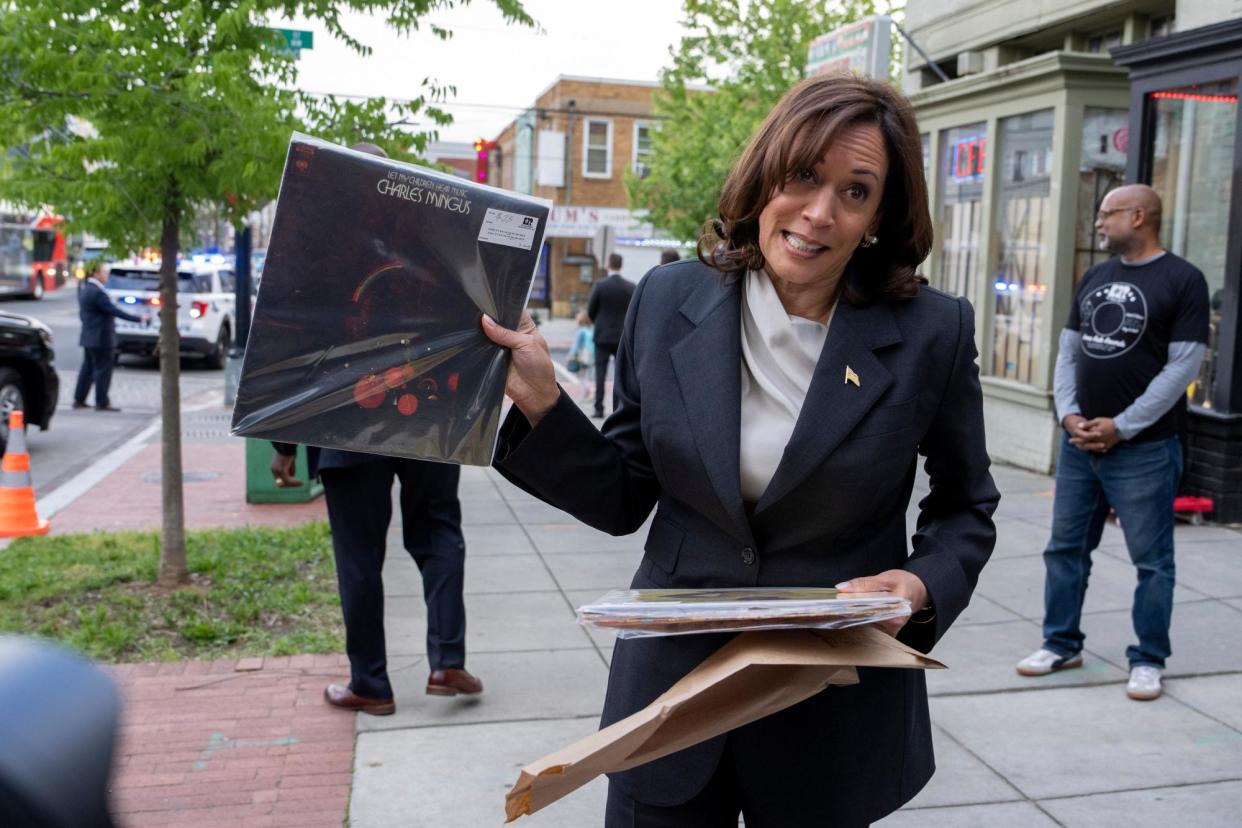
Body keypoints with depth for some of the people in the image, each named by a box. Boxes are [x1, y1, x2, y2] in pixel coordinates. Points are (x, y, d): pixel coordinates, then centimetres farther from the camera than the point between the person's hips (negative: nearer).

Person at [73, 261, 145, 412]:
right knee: (103, 370, -4)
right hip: (101, 338, -10)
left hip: (89, 337, 10)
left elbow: (82, 314, 20)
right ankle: (102, 403, 0)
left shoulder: (85, 290, 13)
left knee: (87, 368, 15)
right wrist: (138, 318, -20)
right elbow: (114, 311, -22)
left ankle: (79, 400, 20)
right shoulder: (97, 292, -19)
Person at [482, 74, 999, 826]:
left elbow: (966, 508, 3)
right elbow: (623, 500, -1)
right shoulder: (669, 301, -6)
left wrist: (925, 586, -17)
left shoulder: (932, 333, -11)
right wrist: (540, 401, -14)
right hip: (673, 689, 2)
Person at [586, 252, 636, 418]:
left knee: (600, 374, 2)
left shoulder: (600, 285, -9)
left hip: (603, 336, -2)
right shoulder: (631, 287, -3)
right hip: (623, 337, 2)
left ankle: (599, 409, 0)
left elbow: (590, 310, -2)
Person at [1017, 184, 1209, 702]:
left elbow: (1183, 366, -11)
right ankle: (1062, 644, 24)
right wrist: (1069, 415, -3)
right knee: (1065, 548, 11)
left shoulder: (1183, 280, -5)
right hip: (1078, 443, 6)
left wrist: (1121, 427, -14)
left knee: (1151, 560, 3)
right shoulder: (1094, 278, 13)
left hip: (1144, 450, -6)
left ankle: (1148, 661, 15)